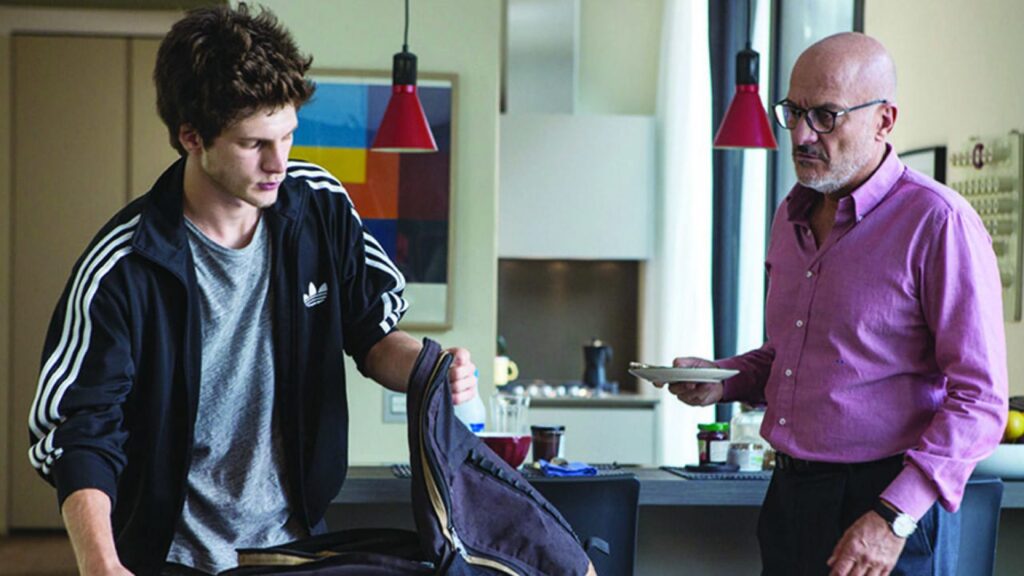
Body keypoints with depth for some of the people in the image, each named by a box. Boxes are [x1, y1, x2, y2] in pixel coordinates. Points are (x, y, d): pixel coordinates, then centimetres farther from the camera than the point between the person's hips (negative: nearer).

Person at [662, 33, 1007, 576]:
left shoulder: (939, 224, -13)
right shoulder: (792, 216, 12)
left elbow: (979, 399, -16)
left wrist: (894, 518, -21)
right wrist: (721, 379, 6)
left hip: (887, 498, -7)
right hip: (789, 492, 7)